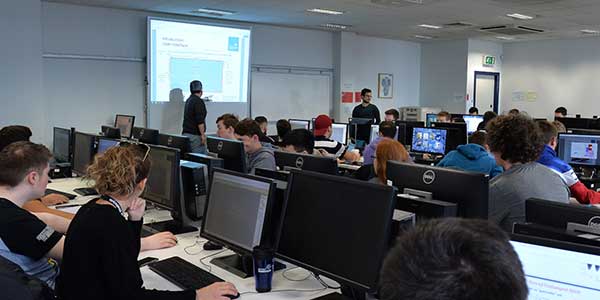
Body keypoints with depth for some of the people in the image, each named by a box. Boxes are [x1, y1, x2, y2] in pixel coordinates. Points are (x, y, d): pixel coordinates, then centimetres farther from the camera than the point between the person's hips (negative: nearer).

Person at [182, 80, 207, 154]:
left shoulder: (188, 100, 16)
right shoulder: (199, 101, -13)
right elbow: (200, 120, -20)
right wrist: (203, 134, -17)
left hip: (186, 133, 9)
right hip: (195, 135, -9)